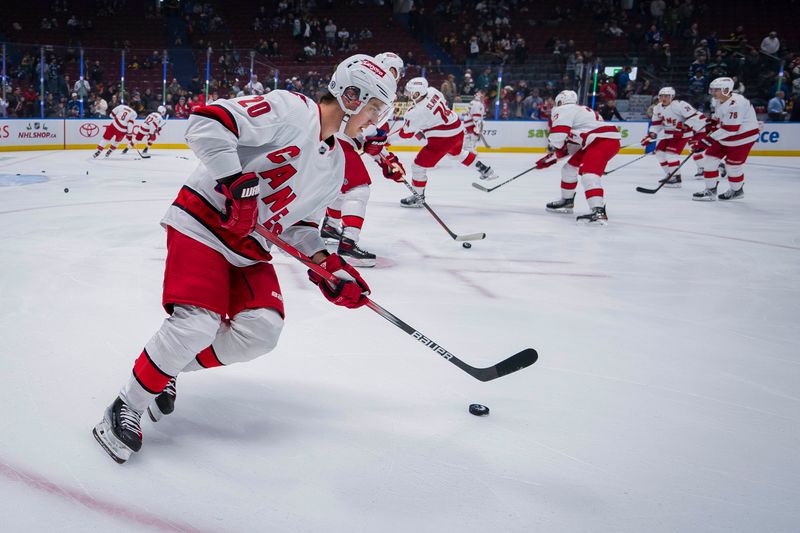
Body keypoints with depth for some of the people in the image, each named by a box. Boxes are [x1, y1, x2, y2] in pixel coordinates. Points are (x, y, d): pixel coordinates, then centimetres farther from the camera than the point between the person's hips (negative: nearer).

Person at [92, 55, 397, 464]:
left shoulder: (334, 164, 11)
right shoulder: (289, 109, -15)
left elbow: (299, 223, 16)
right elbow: (207, 123, -24)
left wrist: (326, 265, 1)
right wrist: (234, 182, -29)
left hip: (249, 245, 8)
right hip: (203, 220, -8)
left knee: (261, 330, -10)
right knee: (197, 323, -21)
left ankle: (168, 370, 9)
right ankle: (125, 407, -1)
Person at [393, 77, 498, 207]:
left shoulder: (417, 112, -25)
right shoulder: (432, 91, -4)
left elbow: (405, 133, -16)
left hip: (443, 139, -9)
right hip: (458, 129, 9)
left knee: (419, 166, 2)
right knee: (457, 153, 39)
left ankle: (418, 197, 14)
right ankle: (485, 170, 49)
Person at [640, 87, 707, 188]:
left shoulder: (679, 105, -23)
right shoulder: (657, 108, 2)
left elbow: (695, 115, -26)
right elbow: (656, 123, 13)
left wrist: (686, 126, -34)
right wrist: (651, 134, 0)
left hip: (682, 133, -9)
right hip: (668, 133, 9)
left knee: (671, 153, -19)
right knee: (660, 152, 7)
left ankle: (676, 178, -10)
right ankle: (670, 175, 22)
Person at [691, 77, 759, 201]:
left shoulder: (736, 103, -29)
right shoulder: (720, 101, 2)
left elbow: (729, 129, -33)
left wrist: (707, 140, -33)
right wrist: (704, 135, 7)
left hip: (743, 137, -9)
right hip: (724, 136, 9)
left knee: (733, 165, -1)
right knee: (709, 159, 2)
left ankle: (737, 190, 25)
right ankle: (710, 190, 11)